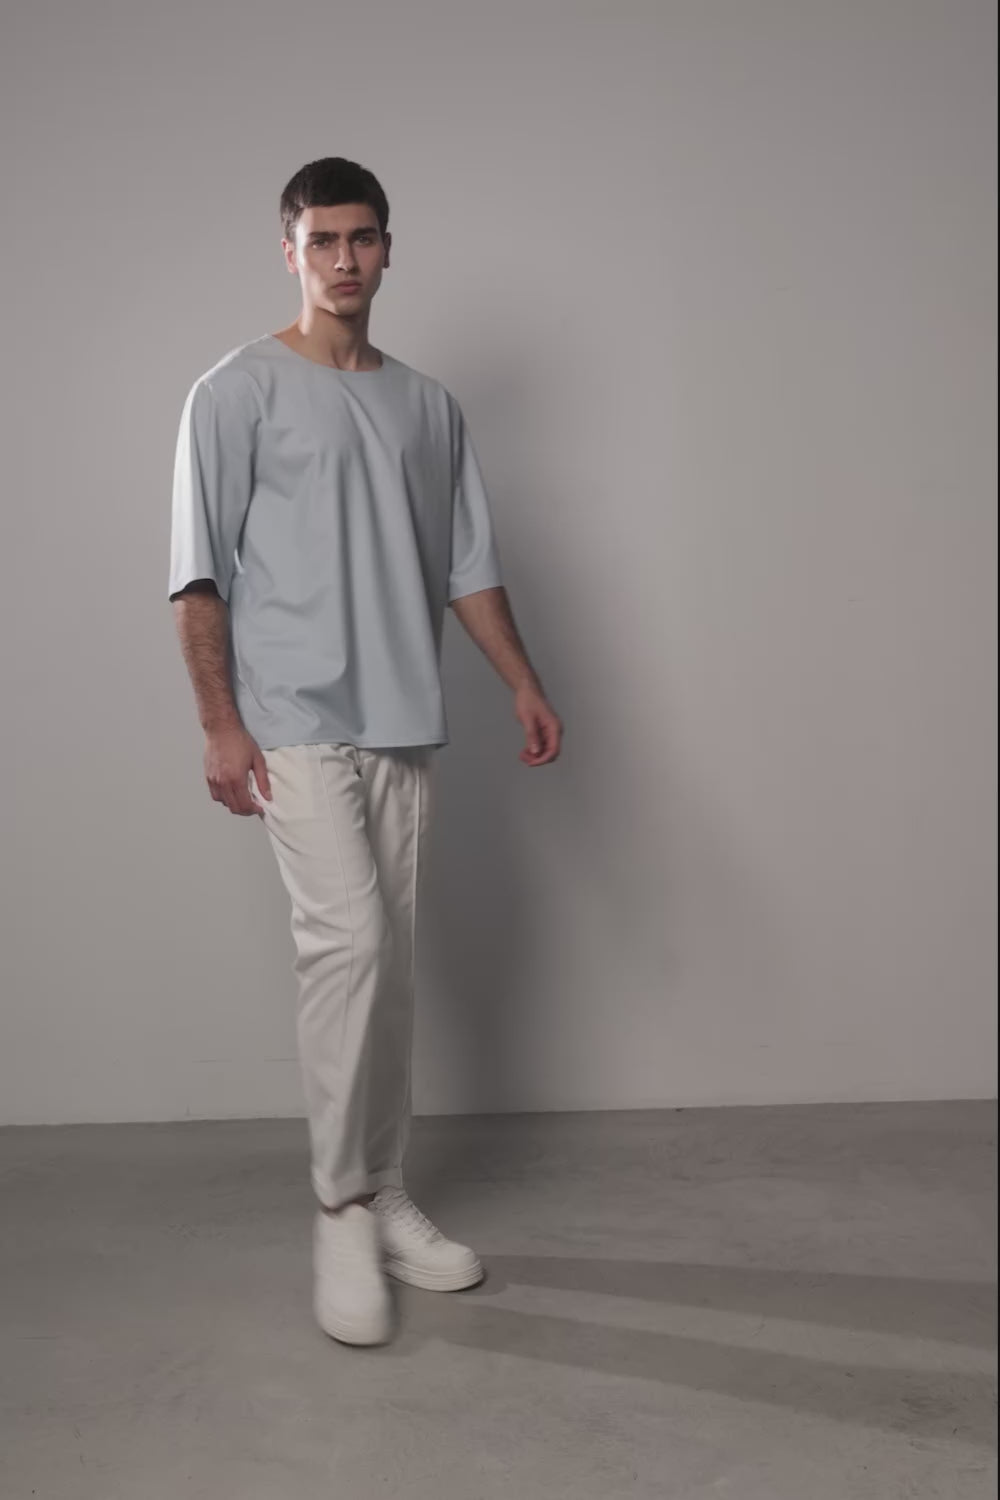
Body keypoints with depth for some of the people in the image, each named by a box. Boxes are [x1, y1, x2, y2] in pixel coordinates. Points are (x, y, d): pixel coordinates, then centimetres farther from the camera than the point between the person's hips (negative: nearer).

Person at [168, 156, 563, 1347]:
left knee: (390, 962, 8)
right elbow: (199, 572, -6)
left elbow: (468, 563, 16)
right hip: (294, 722, -5)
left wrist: (524, 683, 8)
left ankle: (385, 1199, 20)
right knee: (346, 940, -15)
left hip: (403, 725, 5)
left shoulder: (427, 405, 15)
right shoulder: (237, 392, -1)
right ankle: (341, 1211, 0)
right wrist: (220, 721, -13)